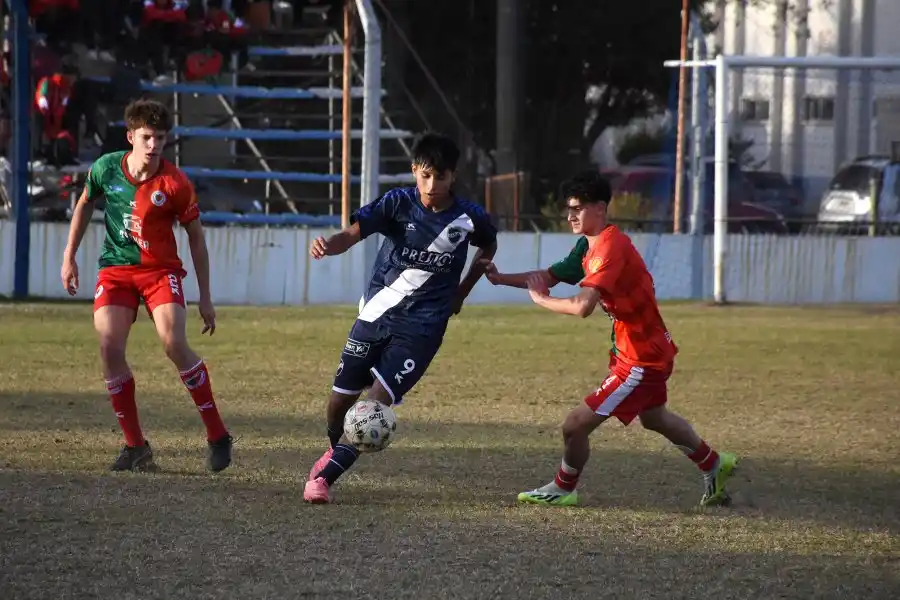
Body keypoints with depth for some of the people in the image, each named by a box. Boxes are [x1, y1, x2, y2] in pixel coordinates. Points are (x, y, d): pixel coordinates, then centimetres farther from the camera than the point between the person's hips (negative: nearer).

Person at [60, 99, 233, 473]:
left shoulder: (175, 184, -12)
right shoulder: (106, 169, -6)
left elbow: (196, 238, -2)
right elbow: (84, 205, 15)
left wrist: (205, 298, -1)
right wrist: (69, 256, 13)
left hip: (160, 269, -3)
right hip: (116, 269, 3)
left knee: (174, 344, -22)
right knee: (109, 347, -15)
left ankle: (217, 435, -10)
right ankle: (135, 444, -3)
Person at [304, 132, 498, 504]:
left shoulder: (469, 218, -8)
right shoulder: (399, 203, -11)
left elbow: (488, 246, 16)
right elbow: (352, 234, -24)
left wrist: (461, 293, 13)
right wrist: (327, 245, -46)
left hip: (422, 326, -1)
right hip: (376, 315, 1)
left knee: (379, 401, -15)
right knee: (342, 396, 6)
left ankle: (326, 475, -5)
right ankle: (336, 451, 39)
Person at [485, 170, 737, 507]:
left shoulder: (611, 248, -27)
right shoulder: (588, 246, 5)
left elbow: (582, 307, -37)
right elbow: (550, 277, 7)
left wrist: (541, 299, -22)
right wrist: (500, 278, -6)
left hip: (642, 358, -11)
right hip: (652, 349, 11)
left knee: (576, 425, -8)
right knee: (654, 417, 33)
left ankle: (563, 490, 15)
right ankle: (714, 466, 51)